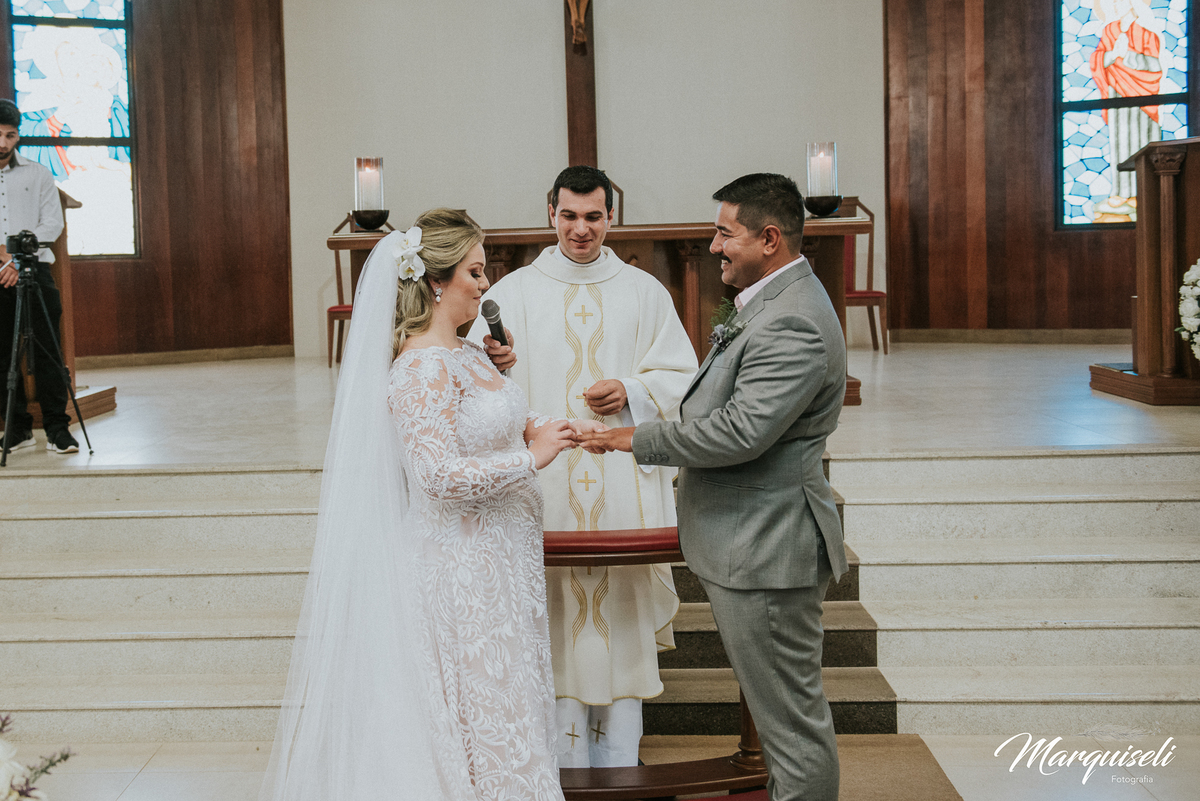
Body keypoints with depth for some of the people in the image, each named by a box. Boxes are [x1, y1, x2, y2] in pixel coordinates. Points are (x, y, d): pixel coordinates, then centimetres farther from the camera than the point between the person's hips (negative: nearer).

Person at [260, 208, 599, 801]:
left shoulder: (467, 354, 10)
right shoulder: (422, 368, -19)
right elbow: (440, 474, -27)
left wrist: (526, 434, 3)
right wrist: (531, 458, -18)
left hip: (498, 560, 9)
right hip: (462, 567, -9)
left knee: (506, 702, 16)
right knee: (481, 713, 0)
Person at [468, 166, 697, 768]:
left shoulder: (644, 292, 9)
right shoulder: (513, 292, 7)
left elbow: (681, 376, 8)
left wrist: (632, 393, -10)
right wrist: (492, 364, -22)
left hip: (624, 485, 1)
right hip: (545, 485, -1)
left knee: (620, 611, 4)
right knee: (556, 616, 1)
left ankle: (618, 760, 16)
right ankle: (564, 759, 14)